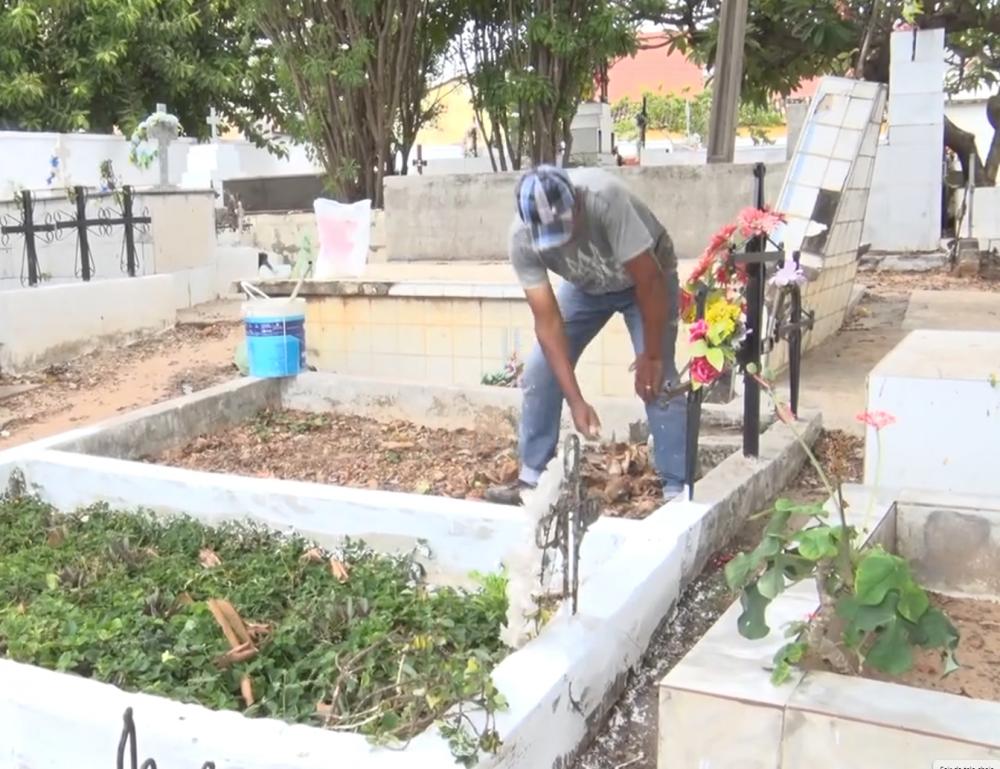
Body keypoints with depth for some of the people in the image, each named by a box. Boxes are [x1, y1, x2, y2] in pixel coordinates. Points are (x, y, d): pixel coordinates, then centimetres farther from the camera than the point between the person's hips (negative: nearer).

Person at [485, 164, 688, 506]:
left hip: (645, 277, -4)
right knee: (539, 371, -4)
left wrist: (651, 356, -25)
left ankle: (678, 488, -8)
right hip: (586, 286, 4)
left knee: (657, 378, -18)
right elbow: (547, 320, -28)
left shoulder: (604, 198, -42)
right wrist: (576, 401, -34)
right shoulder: (521, 239, -30)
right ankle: (532, 478, 9)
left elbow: (649, 280, -34)